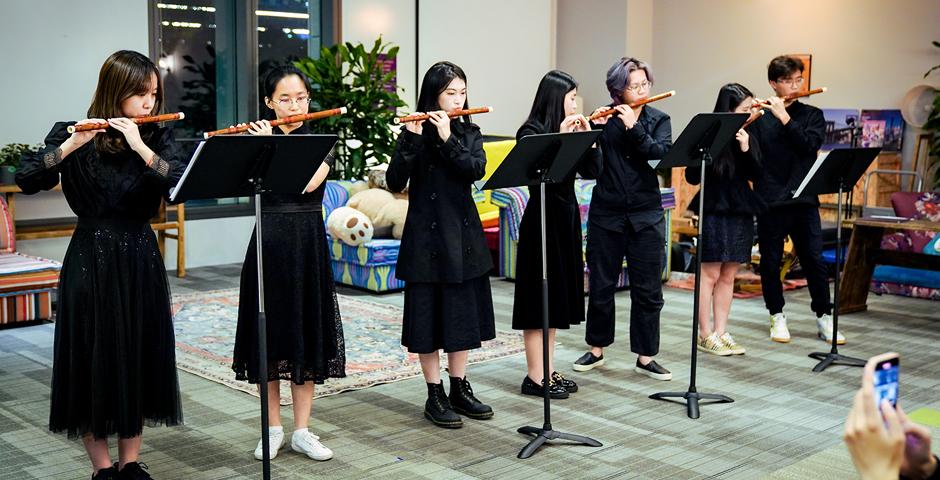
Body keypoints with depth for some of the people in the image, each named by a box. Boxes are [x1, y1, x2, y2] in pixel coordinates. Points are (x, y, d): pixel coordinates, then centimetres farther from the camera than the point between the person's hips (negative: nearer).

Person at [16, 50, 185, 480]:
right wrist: (70, 146, -27)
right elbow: (26, 180, -15)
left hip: (141, 260, 3)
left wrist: (140, 146, -23)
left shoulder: (157, 138, 2)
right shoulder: (73, 135, -4)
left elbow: (183, 182, -14)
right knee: (94, 360, 2)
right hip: (91, 261, -3)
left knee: (141, 358, 9)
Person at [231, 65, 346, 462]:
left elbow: (308, 182, -18)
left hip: (308, 244, -1)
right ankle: (274, 428, 17)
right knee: (268, 334, 4)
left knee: (307, 333, 4)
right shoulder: (257, 138, 5)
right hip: (268, 242, 1)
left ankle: (302, 431, 14)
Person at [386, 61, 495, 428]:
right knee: (429, 314, 2)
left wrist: (448, 138, -19)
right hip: (427, 234, -4)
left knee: (463, 314, 11)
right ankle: (435, 395, 13)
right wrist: (411, 138, -25)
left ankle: (460, 388, 24)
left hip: (463, 233, 4)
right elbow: (395, 183, -16)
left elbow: (475, 171, -11)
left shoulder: (469, 133, 7)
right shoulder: (415, 134, -4)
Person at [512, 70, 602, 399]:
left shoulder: (571, 130, 10)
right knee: (539, 298, -3)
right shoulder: (531, 132, -10)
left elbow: (592, 171, 6)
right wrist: (560, 137, -25)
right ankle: (535, 377, 3)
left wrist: (586, 137, -4)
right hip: (542, 220, -8)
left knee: (557, 296, 12)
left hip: (566, 217, 8)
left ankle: (549, 370, 21)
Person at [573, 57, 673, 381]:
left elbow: (663, 154, -14)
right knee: (600, 285, 8)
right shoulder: (604, 119, 1)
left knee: (648, 290, 4)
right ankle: (596, 350, 25)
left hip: (646, 214, 1)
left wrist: (634, 126, -19)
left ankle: (645, 357, 15)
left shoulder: (658, 120, 4)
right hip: (606, 212, -1)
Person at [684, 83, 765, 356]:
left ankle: (721, 332, 16)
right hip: (715, 211, -6)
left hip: (741, 212, 6)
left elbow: (756, 174, 0)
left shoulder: (747, 135, 8)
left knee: (728, 275, 9)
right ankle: (705, 335, 5)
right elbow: (692, 177, -11)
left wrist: (745, 148, -15)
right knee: (710, 274, -2)